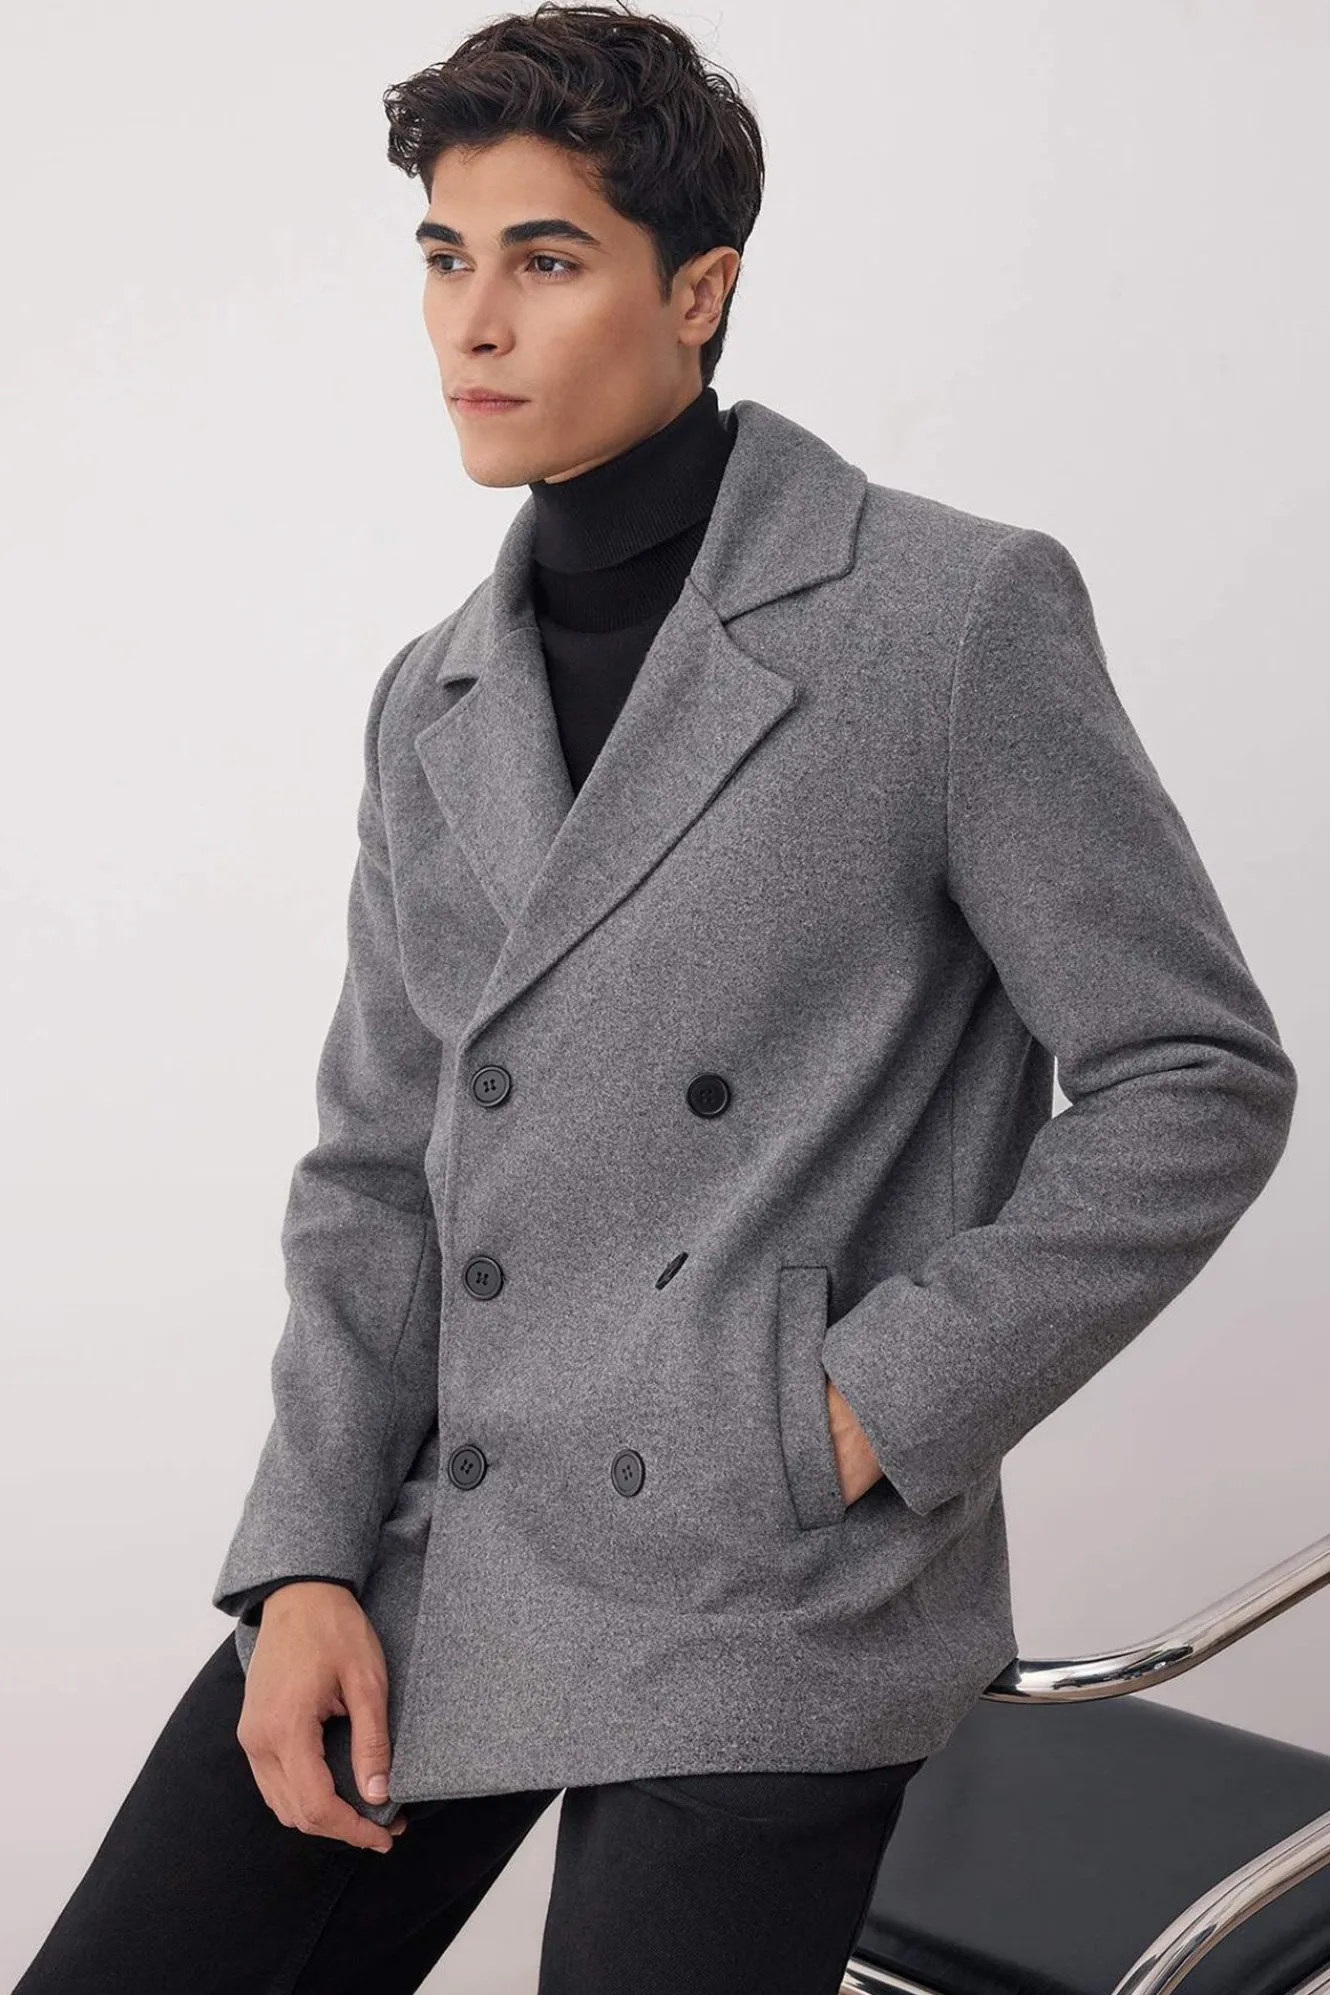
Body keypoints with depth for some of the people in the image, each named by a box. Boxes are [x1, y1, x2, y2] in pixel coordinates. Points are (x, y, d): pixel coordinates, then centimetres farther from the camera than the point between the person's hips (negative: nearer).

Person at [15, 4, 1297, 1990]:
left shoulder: (961, 613, -6)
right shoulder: (433, 702, 11)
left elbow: (1195, 1081, -6)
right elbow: (379, 1169, 12)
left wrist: (880, 1409, -10)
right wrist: (310, 1561, 0)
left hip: (771, 1592, -5)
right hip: (428, 1558, 5)